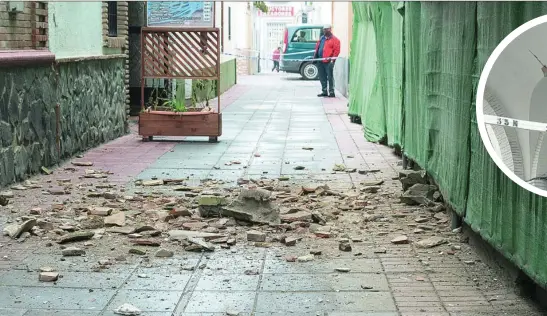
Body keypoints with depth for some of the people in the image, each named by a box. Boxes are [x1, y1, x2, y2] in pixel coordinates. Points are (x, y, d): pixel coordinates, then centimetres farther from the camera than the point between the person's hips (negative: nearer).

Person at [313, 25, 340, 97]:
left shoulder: (334, 39, -3)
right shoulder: (322, 38, 20)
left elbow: (337, 50, -10)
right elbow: (317, 48, 23)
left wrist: (332, 59, -17)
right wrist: (315, 57, 15)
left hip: (328, 62, -7)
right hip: (320, 61, 7)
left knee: (330, 77, -6)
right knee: (322, 77, 10)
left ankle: (331, 92, -3)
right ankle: (324, 91, 18)